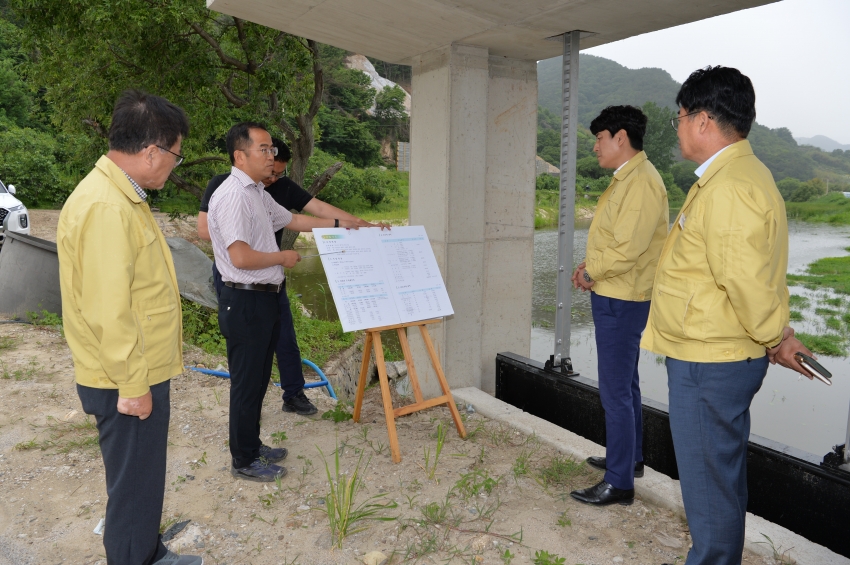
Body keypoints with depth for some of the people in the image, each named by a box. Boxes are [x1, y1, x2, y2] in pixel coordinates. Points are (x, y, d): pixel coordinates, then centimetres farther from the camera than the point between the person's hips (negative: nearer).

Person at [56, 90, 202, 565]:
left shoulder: (122, 195, 9)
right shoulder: (105, 207, -25)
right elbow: (108, 311, -27)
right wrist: (132, 386, -19)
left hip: (144, 371, 10)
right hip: (128, 382, -10)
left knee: (146, 477, 23)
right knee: (134, 484, 8)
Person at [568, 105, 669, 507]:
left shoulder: (642, 181, -19)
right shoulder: (626, 178, 14)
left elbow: (627, 250, -25)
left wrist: (590, 273, -10)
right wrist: (591, 268, 4)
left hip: (622, 301, -11)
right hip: (614, 297, 11)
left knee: (616, 392, -3)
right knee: (625, 384, 20)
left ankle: (619, 482, 8)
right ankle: (629, 458, 36)